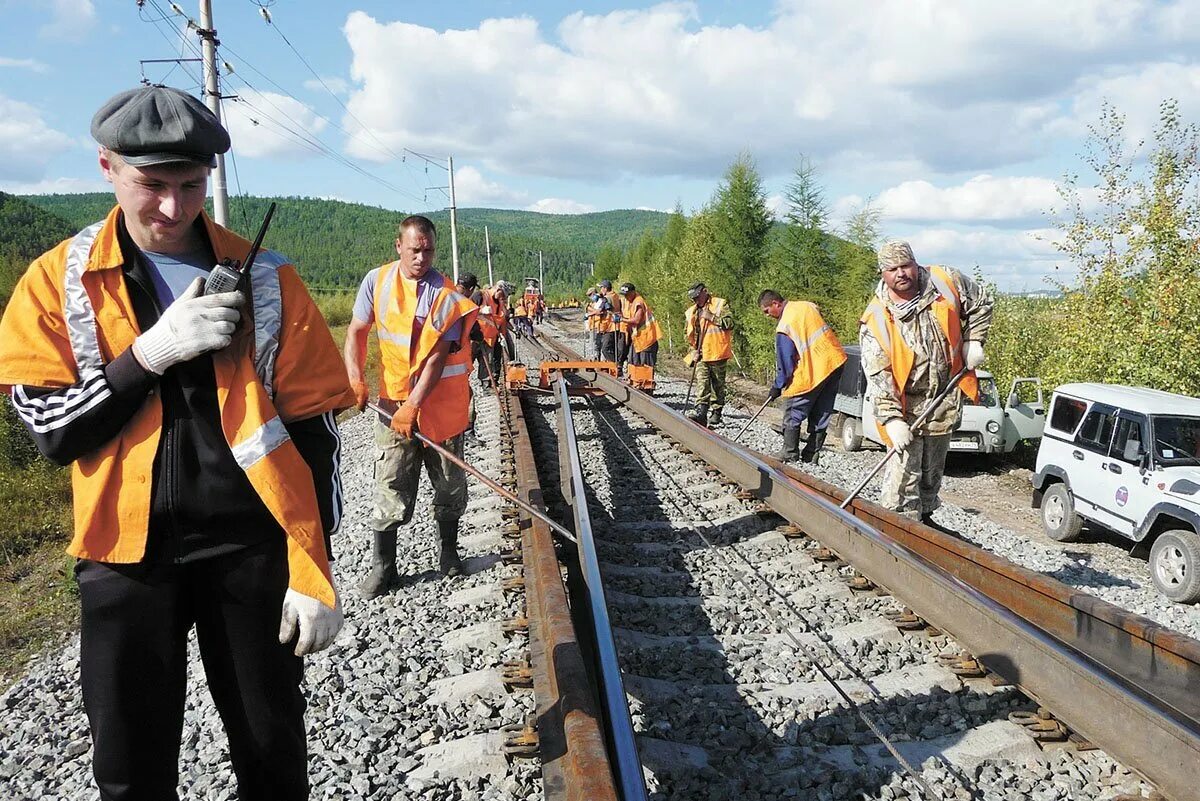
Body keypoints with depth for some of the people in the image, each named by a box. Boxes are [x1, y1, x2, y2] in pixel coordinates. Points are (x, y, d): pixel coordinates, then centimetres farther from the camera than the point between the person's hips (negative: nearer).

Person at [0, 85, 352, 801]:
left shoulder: (265, 280, -3)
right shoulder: (60, 280, 0)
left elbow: (312, 434, -2)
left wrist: (313, 571, -5)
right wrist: (149, 352, -19)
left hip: (251, 545, 0)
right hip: (126, 549, 1)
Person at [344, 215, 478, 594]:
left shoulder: (447, 296, -10)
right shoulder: (377, 281, -1)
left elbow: (437, 358, -15)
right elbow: (357, 331, 8)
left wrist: (413, 406, -22)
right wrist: (355, 378, -6)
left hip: (441, 403, -1)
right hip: (394, 399, 1)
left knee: (450, 484, 9)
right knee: (390, 487, 0)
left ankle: (448, 550, 29)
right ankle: (382, 565, 12)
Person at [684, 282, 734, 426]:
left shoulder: (720, 304, 0)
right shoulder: (692, 312, 14)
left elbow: (729, 323, -11)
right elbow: (689, 333, 20)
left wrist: (711, 317, -15)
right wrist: (694, 349, 8)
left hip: (717, 354, -3)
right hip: (701, 355, 3)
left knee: (718, 384, 5)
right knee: (702, 383, -9)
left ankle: (715, 412, 13)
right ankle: (700, 411, -17)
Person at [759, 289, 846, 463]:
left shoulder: (784, 326, -13)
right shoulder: (808, 305, 9)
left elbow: (785, 362, -10)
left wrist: (777, 386, 3)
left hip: (813, 371, -8)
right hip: (836, 360, 8)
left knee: (793, 413, 6)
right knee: (821, 414, 12)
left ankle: (790, 454, 9)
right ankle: (812, 455, 16)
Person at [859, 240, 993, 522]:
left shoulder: (946, 282, -8)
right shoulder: (876, 319, -18)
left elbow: (981, 302, 11)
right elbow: (877, 375, -21)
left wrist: (973, 341, 1)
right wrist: (892, 419, -27)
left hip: (945, 397, 4)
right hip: (904, 403, -4)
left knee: (933, 469, 17)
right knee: (905, 470, -11)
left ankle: (925, 516, 35)